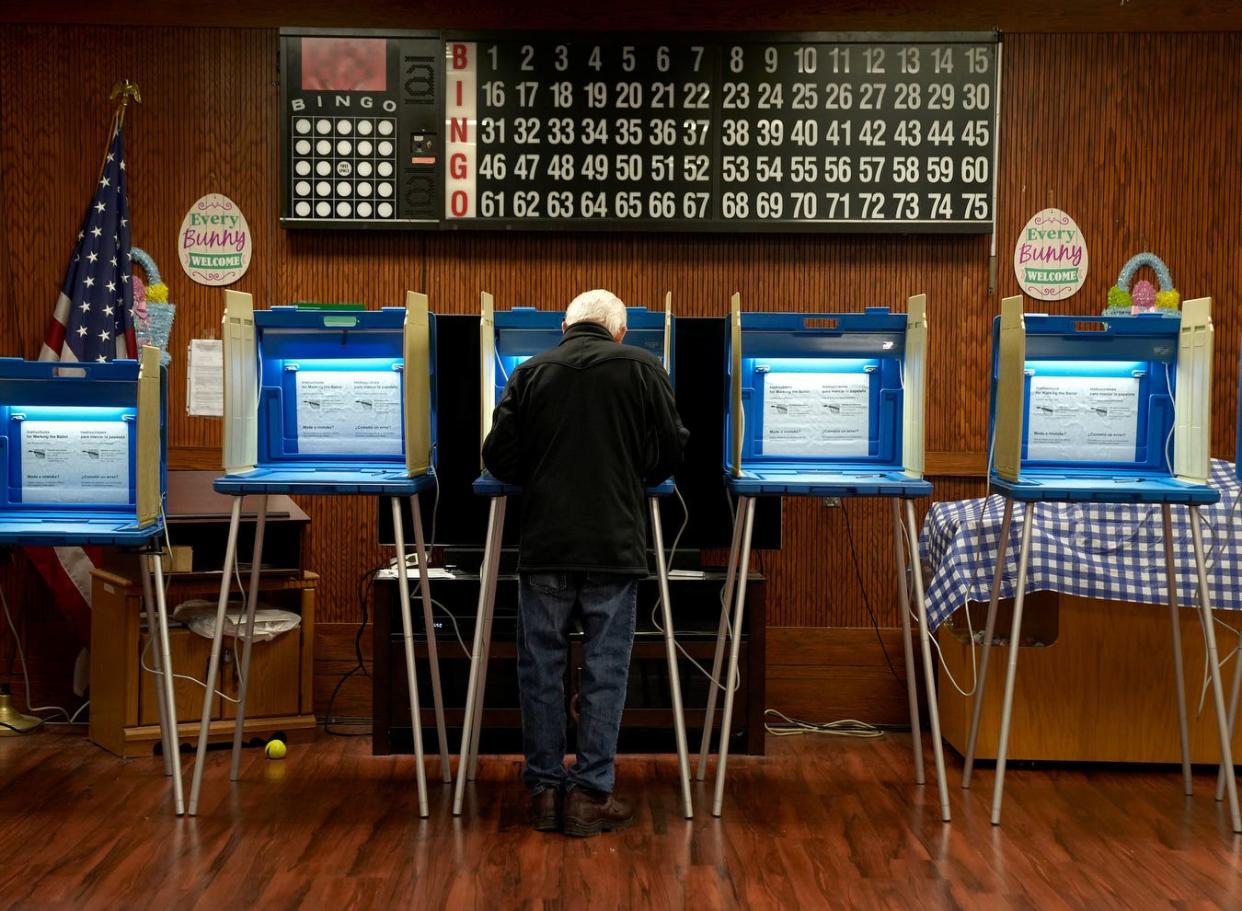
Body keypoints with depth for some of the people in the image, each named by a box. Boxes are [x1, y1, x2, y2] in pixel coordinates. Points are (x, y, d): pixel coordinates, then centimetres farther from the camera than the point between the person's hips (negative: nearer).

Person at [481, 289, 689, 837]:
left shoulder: (530, 372, 4)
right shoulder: (642, 369, 1)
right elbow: (670, 450, 2)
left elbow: (498, 458, 2)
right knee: (605, 669, 5)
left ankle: (545, 790, 16)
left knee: (541, 666, 10)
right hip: (615, 544, -1)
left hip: (544, 544, 1)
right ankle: (590, 796, 8)